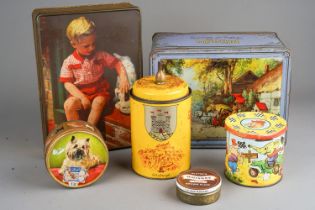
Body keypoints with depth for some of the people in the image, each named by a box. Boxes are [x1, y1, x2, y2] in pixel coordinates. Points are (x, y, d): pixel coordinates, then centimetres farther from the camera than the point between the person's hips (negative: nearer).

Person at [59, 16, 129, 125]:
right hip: (79, 93, 0)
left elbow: (117, 63, -2)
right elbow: (68, 83, -9)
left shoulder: (101, 56, -6)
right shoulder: (69, 62, -10)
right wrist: (82, 97, -21)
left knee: (98, 103, -31)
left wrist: (123, 78, -22)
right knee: (68, 104, -27)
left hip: (99, 92, 0)